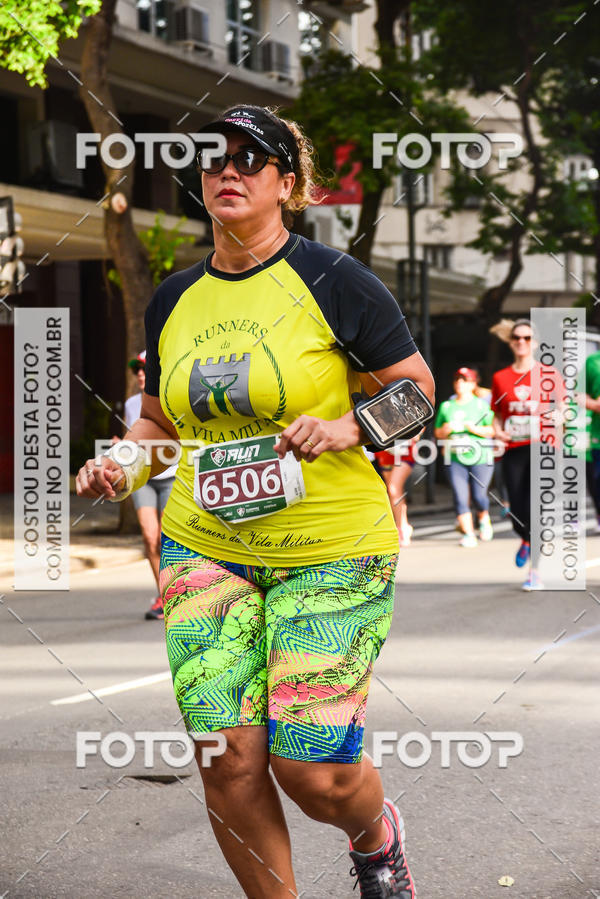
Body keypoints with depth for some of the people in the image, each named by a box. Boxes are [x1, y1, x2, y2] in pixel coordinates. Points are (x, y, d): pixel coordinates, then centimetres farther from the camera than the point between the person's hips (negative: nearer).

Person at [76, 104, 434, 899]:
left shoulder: (334, 281, -5)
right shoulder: (173, 299, 9)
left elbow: (415, 386, 1)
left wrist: (344, 429, -17)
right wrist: (122, 465, 1)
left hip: (332, 550, -4)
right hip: (205, 544, 4)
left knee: (310, 767, -8)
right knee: (228, 759, -6)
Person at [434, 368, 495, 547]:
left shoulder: (481, 405, 4)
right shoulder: (446, 406, 13)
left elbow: (492, 431, -1)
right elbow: (437, 433, 17)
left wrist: (475, 428, -17)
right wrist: (445, 430, -4)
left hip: (479, 458, -2)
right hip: (455, 459, 2)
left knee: (478, 496, -3)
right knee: (460, 497, -8)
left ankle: (484, 519, 28)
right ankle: (468, 534, -2)